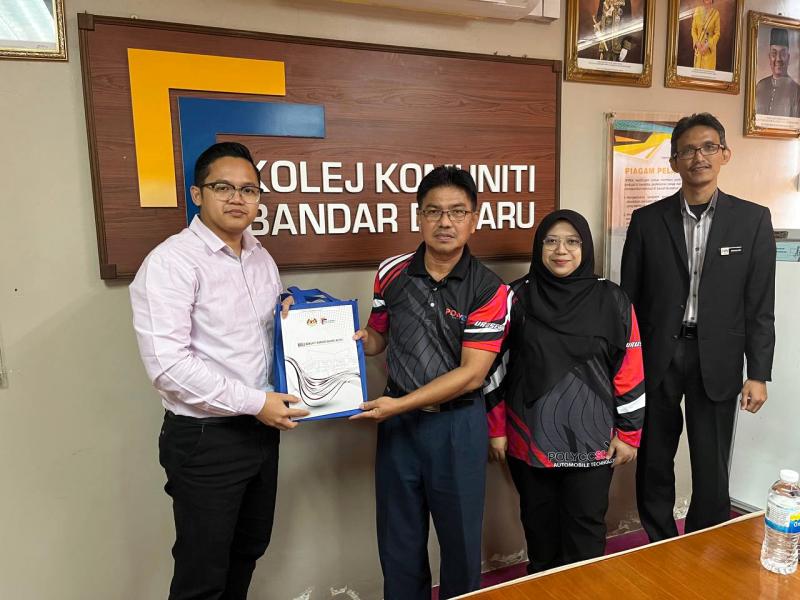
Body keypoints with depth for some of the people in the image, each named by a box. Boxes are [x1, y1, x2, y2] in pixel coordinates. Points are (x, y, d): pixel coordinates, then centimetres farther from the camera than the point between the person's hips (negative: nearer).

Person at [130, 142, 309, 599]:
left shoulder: (263, 260, 8)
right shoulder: (172, 261, -16)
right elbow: (167, 363, -23)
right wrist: (254, 402, -20)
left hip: (261, 430, 7)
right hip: (204, 439, -7)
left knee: (248, 553, 23)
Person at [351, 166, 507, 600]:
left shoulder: (488, 291, -11)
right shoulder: (392, 274, -2)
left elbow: (470, 374, -15)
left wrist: (400, 403, -18)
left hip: (458, 425, -2)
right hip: (397, 421, 3)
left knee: (460, 540, 17)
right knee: (399, 543, 18)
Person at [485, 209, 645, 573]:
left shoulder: (612, 301, -3)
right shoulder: (517, 298, -3)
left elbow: (630, 372, 0)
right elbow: (495, 367, 0)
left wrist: (628, 433, 1)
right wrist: (496, 429, 0)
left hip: (592, 441, -1)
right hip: (529, 440, 1)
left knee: (586, 527, 10)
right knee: (539, 525, 18)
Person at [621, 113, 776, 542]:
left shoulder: (752, 219, 2)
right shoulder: (646, 220, 2)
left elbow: (760, 304, 1)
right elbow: (629, 298, 2)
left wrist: (758, 374, -2)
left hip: (716, 360, 0)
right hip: (657, 357, 1)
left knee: (712, 470, 9)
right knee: (653, 465, 11)